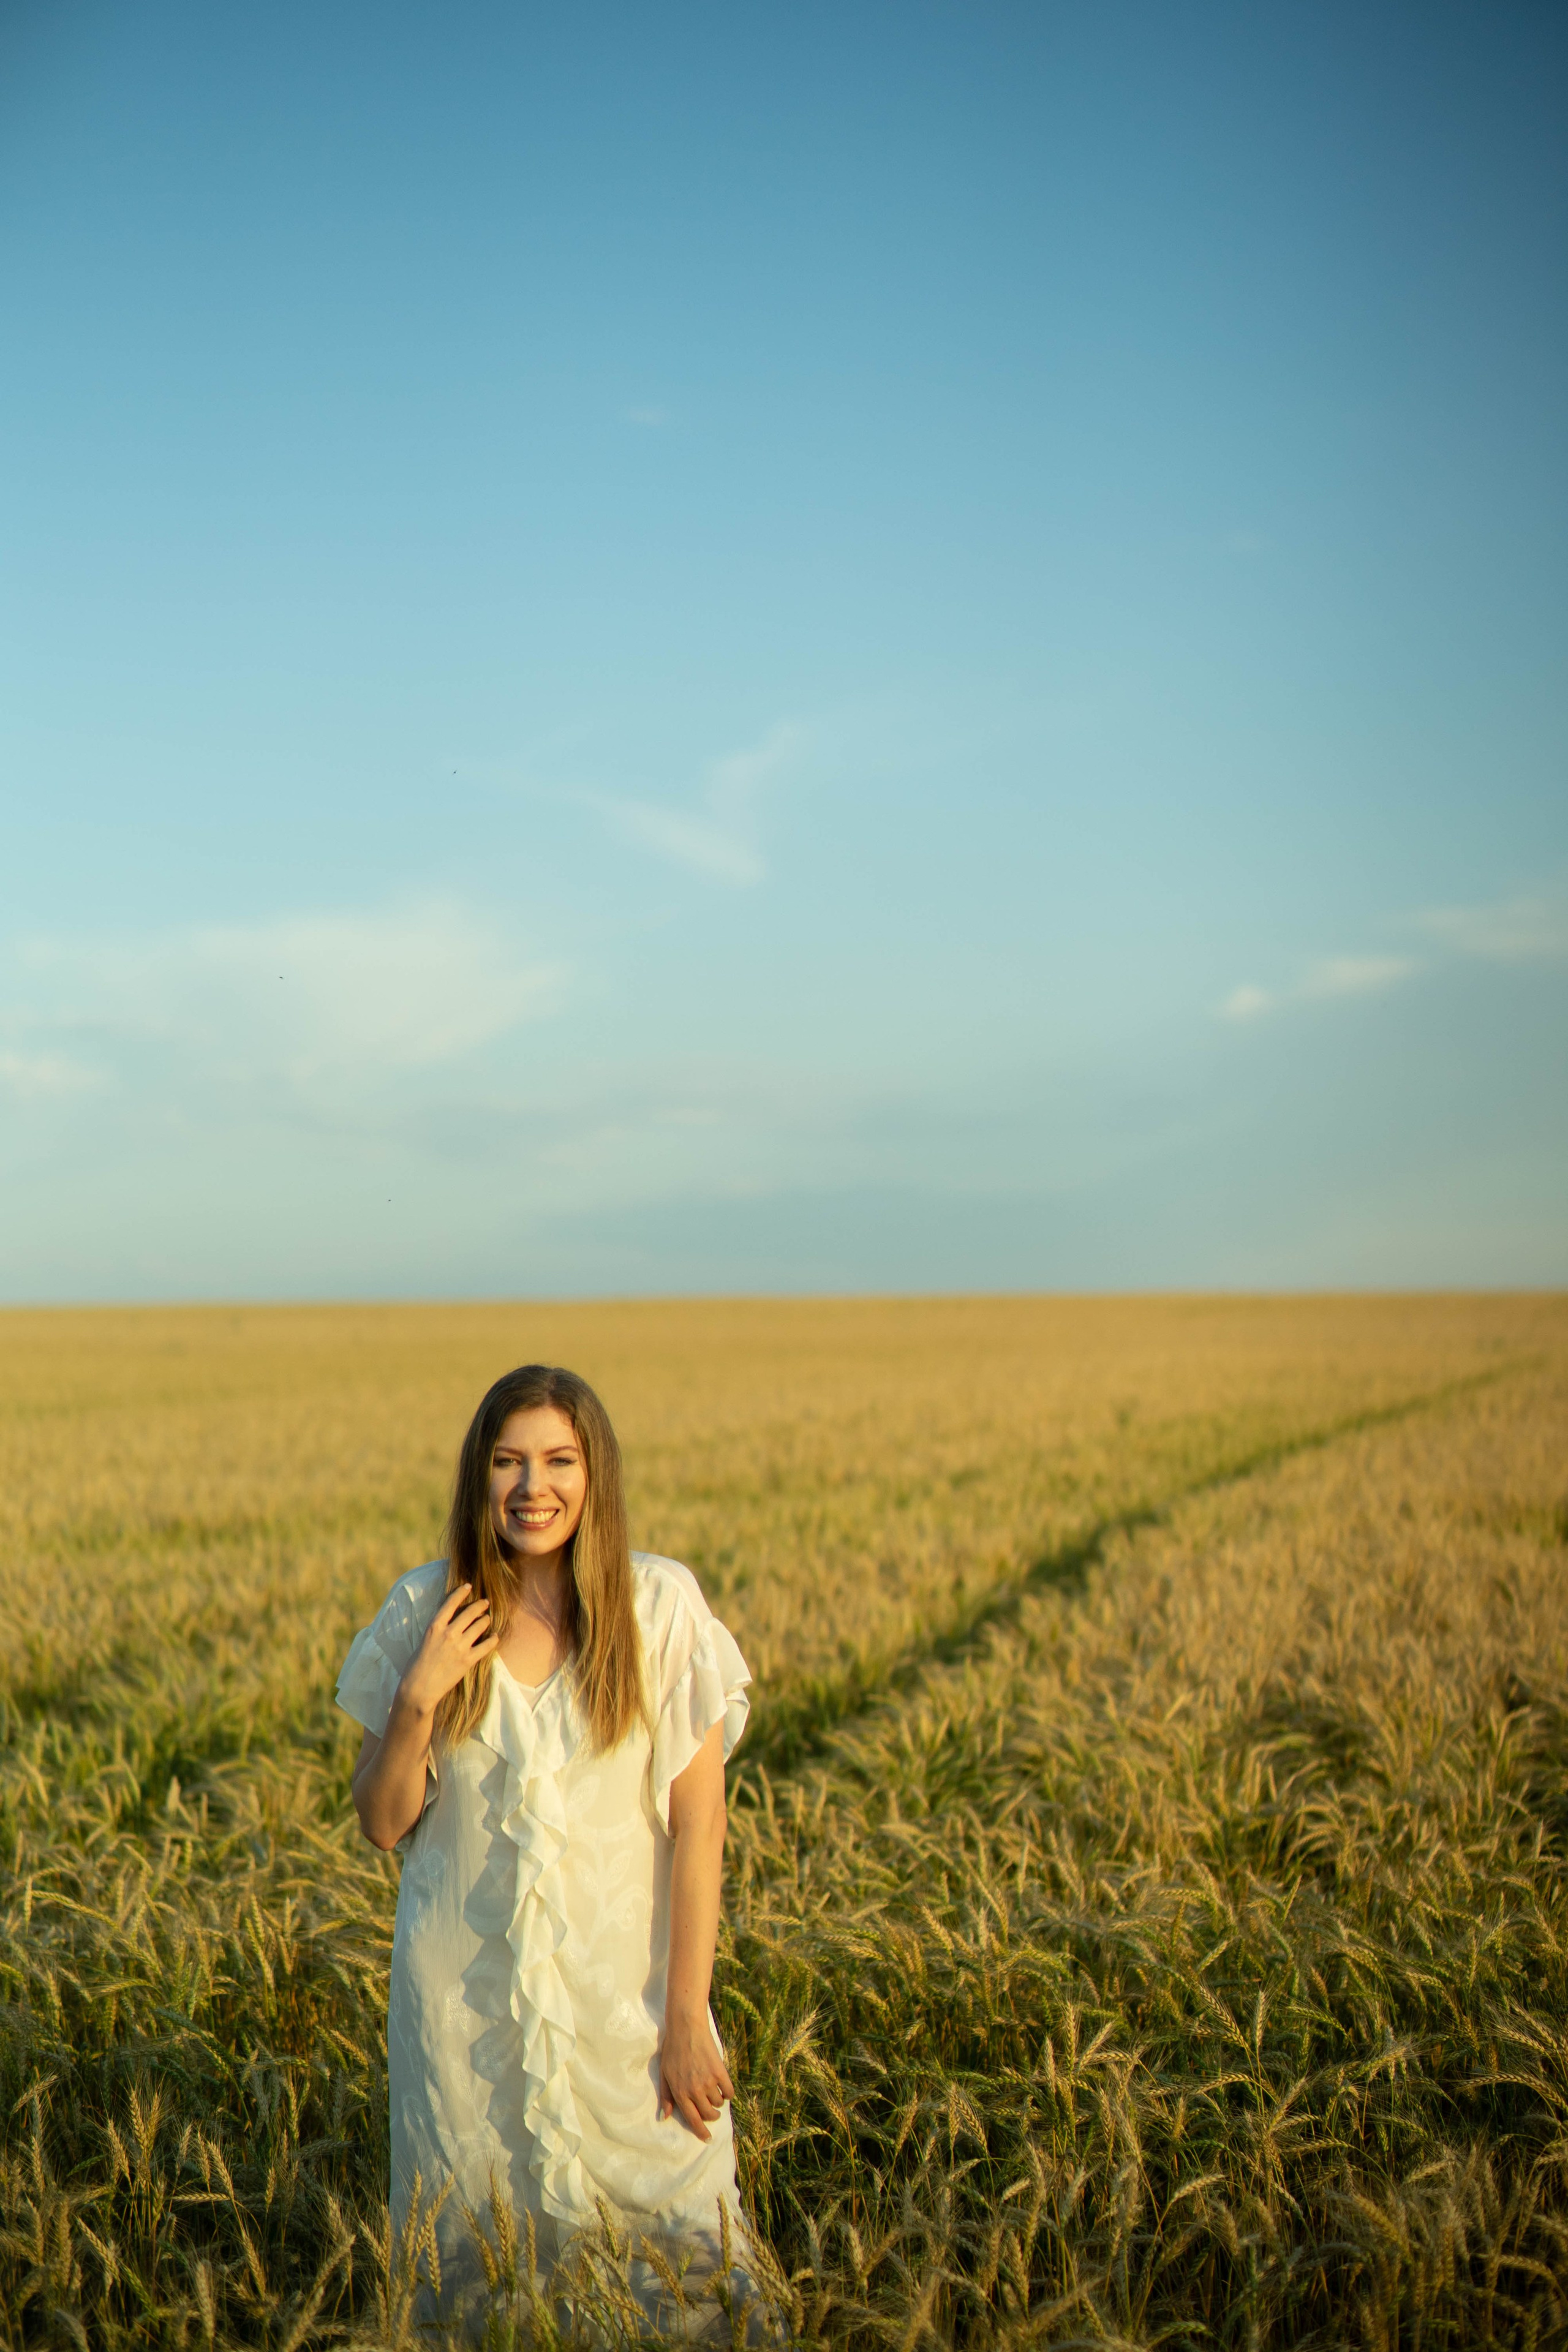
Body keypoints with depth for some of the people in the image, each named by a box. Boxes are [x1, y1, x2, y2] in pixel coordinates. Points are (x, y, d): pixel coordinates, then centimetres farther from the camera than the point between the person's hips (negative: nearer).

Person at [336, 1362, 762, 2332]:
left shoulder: (662, 1606, -9)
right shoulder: (427, 1610, -3)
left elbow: (697, 1824, -7)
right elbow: (384, 1823, 1)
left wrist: (688, 2016, -9)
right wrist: (419, 1697, -16)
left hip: (622, 1987, -1)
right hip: (465, 1997, 2)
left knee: (679, 2260, 1)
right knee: (470, 2256, 12)